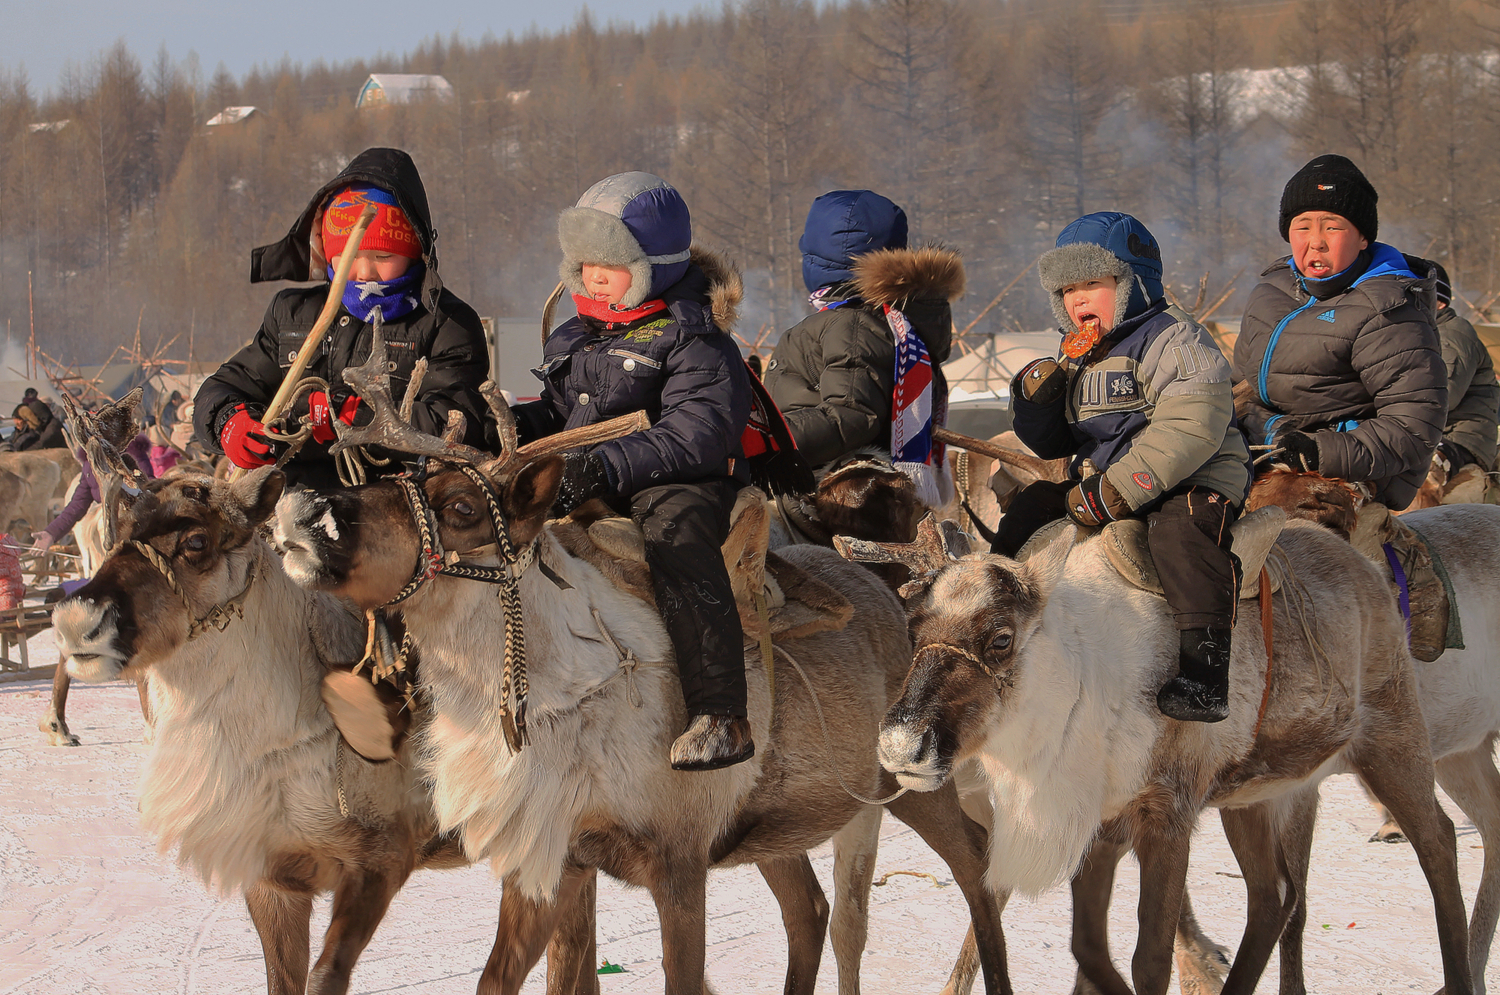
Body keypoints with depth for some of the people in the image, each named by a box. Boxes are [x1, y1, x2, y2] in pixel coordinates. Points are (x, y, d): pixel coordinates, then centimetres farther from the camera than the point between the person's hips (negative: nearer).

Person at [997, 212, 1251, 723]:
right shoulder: (1078, 358, 18)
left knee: (1181, 527, -37)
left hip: (1194, 480, -8)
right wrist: (1035, 398, -2)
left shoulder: (1173, 341, -10)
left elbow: (1189, 429, -24)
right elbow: (1051, 445, 22)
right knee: (1029, 506, 0)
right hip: (1100, 483, 8)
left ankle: (1208, 670, -44)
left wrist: (1119, 490, -29)